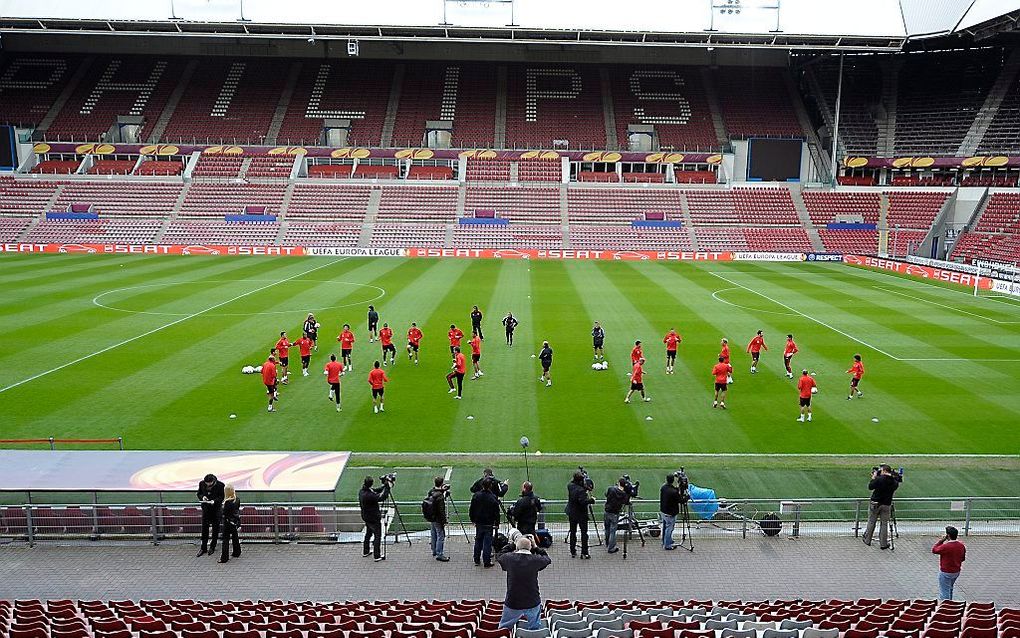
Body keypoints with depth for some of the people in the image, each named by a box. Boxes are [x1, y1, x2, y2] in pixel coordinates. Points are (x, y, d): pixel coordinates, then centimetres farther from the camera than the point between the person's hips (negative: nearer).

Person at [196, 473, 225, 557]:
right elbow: (199, 493, 7)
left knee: (215, 528, 7)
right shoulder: (201, 483, -8)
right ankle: (203, 548, 14)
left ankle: (212, 547, 21)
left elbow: (222, 497, -8)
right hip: (206, 508, 2)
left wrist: (215, 501, -26)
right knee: (204, 527, 4)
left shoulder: (220, 485, -17)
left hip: (216, 508, -2)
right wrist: (202, 497, -16)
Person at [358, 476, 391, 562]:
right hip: (374, 518, -9)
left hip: (366, 517, 9)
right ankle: (377, 556, 1)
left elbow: (376, 491, 6)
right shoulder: (369, 495, -30)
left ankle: (365, 552, 36)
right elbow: (382, 497, -29)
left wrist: (385, 486, -2)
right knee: (377, 536, 0)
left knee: (368, 533, 25)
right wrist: (387, 487, -21)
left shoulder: (362, 491, -2)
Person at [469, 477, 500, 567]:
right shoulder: (493, 497, -15)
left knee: (478, 541, 15)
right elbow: (496, 512, -10)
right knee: (487, 542, 1)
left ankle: (477, 560, 23)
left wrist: (473, 519, 14)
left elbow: (471, 509, 3)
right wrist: (497, 523, -1)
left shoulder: (476, 495, -5)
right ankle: (487, 562, 3)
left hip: (479, 523, 4)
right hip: (489, 523, -4)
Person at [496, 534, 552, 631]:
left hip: (513, 603, 0)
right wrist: (536, 547, 13)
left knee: (503, 629, 16)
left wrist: (512, 544, 16)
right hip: (533, 603, 0)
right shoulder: (535, 560, -10)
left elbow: (499, 557, 12)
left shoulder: (510, 558, -11)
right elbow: (547, 559, 12)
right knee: (535, 629, 14)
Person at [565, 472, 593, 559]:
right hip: (581, 515, -6)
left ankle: (573, 552, 16)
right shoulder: (581, 490, -24)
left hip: (571, 514, 6)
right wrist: (591, 500, -15)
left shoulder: (570, 486, -4)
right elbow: (583, 502, -31)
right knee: (584, 533, 3)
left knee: (573, 532, 13)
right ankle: (584, 553, 1)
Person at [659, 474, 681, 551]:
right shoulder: (674, 492, -28)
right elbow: (679, 500, -17)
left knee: (665, 527, 22)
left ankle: (664, 543, 37)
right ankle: (667, 546, 19)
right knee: (669, 529, 8)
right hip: (670, 513, -7)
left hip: (663, 511, 7)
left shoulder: (663, 487, -6)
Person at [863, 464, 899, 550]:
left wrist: (874, 477, 1)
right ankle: (883, 544, 9)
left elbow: (870, 487, -11)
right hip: (887, 505, 3)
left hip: (875, 504, -3)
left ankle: (867, 540, 22)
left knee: (871, 522, 11)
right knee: (884, 524, 9)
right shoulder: (894, 482, -3)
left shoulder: (879, 479, -16)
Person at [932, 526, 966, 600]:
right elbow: (963, 558, 8)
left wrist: (941, 540, -10)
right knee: (950, 589, 28)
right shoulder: (961, 546, -5)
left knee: (944, 592, 4)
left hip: (945, 573, -7)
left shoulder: (945, 546, -27)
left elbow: (934, 550, -11)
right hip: (956, 572, 7)